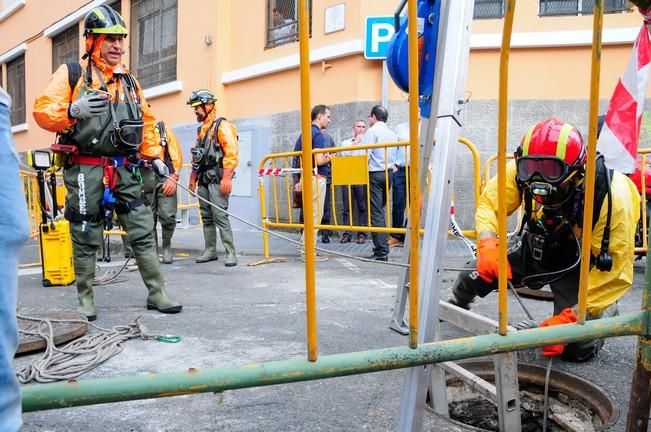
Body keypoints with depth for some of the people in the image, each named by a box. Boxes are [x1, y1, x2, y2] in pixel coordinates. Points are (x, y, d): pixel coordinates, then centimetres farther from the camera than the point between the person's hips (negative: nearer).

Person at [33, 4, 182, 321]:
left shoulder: (129, 81, 16)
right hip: (86, 171, -4)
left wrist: (154, 156, 15)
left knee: (142, 232, 3)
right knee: (86, 238, 4)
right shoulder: (71, 73, 1)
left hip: (124, 170, 5)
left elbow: (146, 120, 24)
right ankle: (85, 299, 18)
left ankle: (157, 294, 10)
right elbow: (42, 111, -6)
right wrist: (73, 110, -25)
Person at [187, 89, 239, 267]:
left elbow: (232, 153, -16)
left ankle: (230, 252, -9)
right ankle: (210, 250, 17)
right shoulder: (201, 129, 20)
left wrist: (227, 178, -21)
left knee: (219, 215, -13)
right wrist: (193, 178, 19)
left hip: (217, 178, -8)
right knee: (206, 216, 9)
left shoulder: (222, 126, -6)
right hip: (204, 179, 8)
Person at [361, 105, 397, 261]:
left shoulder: (371, 131, -8)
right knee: (380, 211, 15)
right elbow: (394, 156, 12)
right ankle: (381, 247, 18)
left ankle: (381, 252, -8)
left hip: (375, 174, -7)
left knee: (376, 213, -6)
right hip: (388, 173, 7)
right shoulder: (392, 134, 13)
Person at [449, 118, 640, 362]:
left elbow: (616, 274, -30)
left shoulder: (613, 198, -35)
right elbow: (490, 204, -17)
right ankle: (456, 306, 26)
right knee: (475, 275, -11)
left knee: (577, 348, -12)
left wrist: (568, 319, -35)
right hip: (539, 248, 3)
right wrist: (488, 244, -39)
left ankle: (606, 311, 23)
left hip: (583, 264, -3)